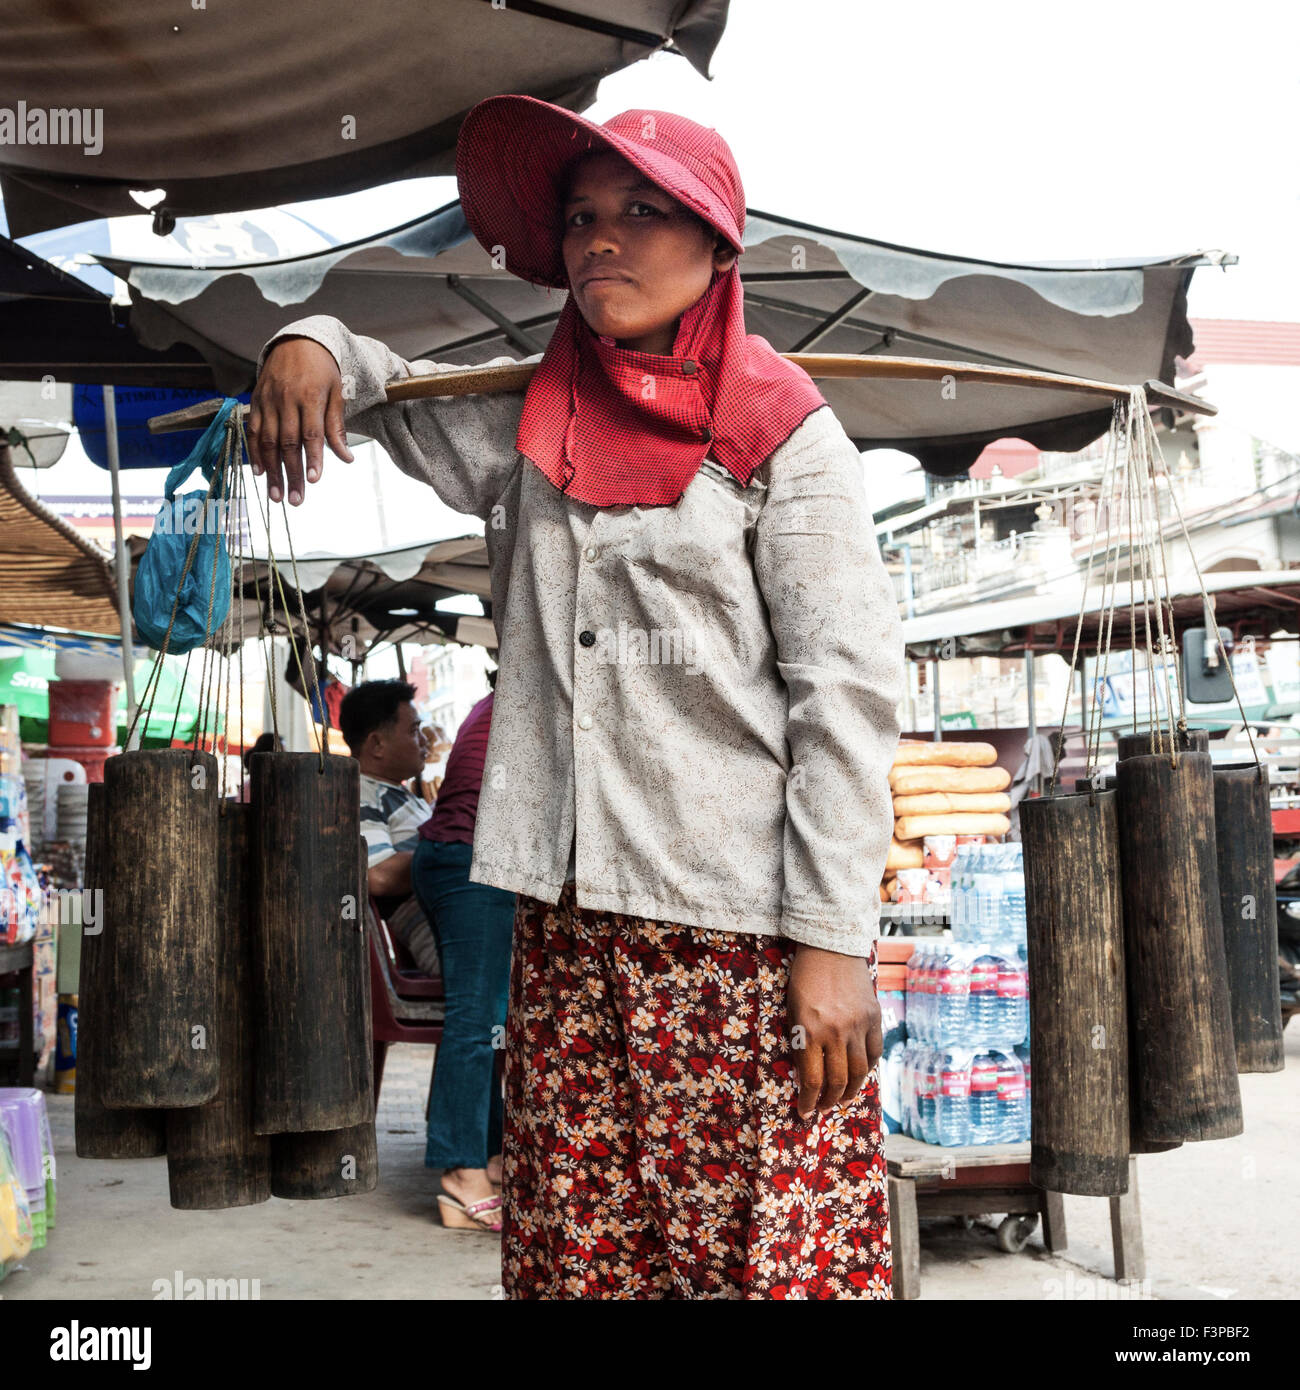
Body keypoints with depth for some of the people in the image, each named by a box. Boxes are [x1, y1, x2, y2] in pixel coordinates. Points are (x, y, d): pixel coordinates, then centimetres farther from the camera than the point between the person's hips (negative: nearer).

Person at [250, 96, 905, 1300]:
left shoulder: (784, 438, 1)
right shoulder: (529, 434, 15)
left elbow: (847, 693, -6)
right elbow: (390, 394, 32)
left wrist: (835, 940, -12)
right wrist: (313, 343, 6)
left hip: (742, 931, -4)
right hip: (569, 928, 5)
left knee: (779, 1251, -4)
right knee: (577, 1253, 7)